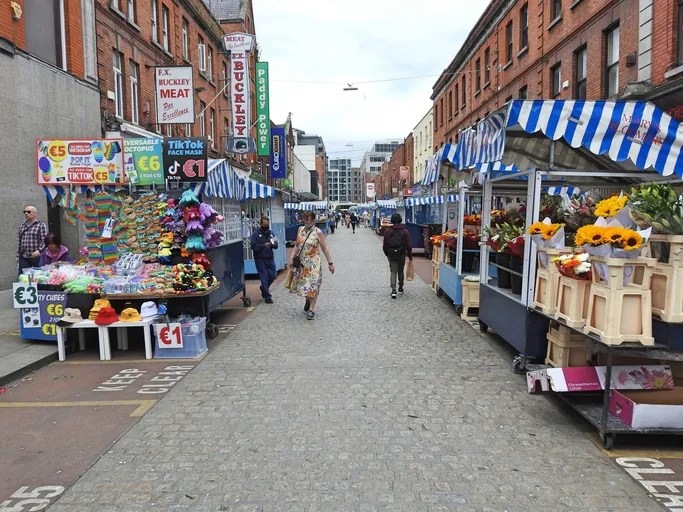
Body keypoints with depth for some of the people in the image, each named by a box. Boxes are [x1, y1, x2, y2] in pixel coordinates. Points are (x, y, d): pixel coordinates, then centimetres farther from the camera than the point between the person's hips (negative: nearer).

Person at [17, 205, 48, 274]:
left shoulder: (41, 225, -3)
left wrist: (39, 250, -24)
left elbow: (45, 240, -11)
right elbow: (20, 242, 20)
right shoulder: (22, 226, 16)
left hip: (37, 256, -5)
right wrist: (18, 255, 18)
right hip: (23, 257, 5)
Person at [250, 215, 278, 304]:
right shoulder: (255, 234, -4)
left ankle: (264, 288, 35)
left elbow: (276, 246, 10)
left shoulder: (271, 233, 10)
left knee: (272, 275, 6)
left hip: (270, 259, 5)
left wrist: (274, 244, -13)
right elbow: (254, 246, -12)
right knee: (264, 277, -1)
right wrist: (264, 245, -23)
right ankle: (267, 297, 7)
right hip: (260, 259, -4)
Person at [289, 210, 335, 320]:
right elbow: (297, 246, 12)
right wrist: (291, 258, 2)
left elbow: (325, 249, -6)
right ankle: (308, 300, 40)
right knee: (302, 283, 11)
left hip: (314, 263, -5)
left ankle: (311, 309, 2)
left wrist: (330, 263, -7)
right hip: (302, 263, 5)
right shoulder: (300, 230, 7)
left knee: (313, 286, -5)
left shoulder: (318, 232, -8)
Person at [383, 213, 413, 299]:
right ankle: (400, 288, 28)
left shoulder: (387, 231, -3)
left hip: (391, 254, 0)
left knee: (393, 271, 2)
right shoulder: (404, 231, -6)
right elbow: (409, 245, -5)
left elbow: (385, 244, 1)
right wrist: (410, 255, 6)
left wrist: (387, 253, 15)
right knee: (400, 271, 16)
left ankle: (393, 289, -14)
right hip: (401, 254, 0)